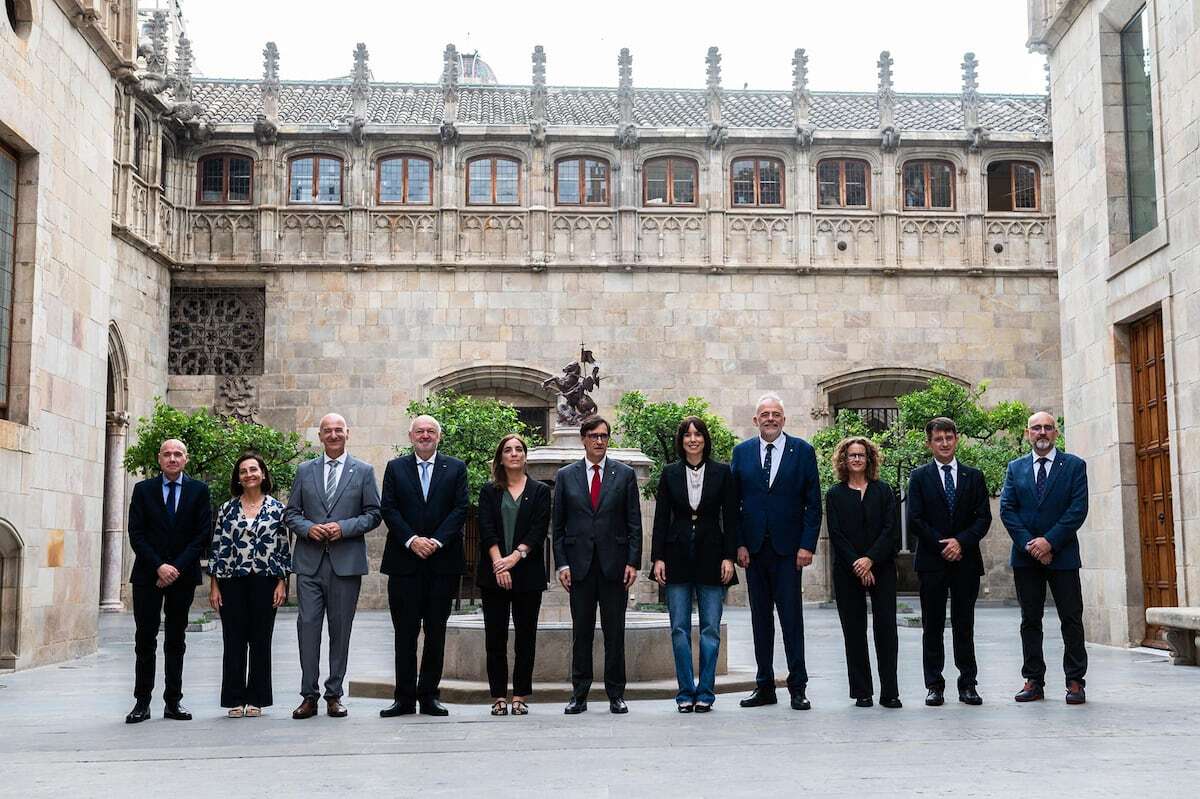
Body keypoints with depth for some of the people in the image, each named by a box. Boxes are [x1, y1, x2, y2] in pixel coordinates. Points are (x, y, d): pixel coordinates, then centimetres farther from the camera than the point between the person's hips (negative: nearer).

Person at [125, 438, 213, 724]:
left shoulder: (199, 490, 5)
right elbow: (136, 534, -1)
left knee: (176, 641, 6)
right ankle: (142, 702, 5)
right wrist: (158, 566, -12)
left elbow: (203, 534, -1)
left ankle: (173, 702, 9)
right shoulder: (143, 489, 5)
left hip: (183, 574, 0)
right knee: (145, 639, 0)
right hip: (148, 575, 0)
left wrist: (177, 567, -10)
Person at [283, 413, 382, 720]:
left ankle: (334, 695, 12)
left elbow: (373, 514, 3)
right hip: (310, 562, 1)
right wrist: (308, 528, -9)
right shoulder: (305, 470, 12)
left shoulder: (363, 471, 6)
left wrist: (344, 527, -12)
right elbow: (290, 513, 11)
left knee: (340, 629, 4)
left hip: (346, 563, -1)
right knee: (308, 626, -3)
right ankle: (309, 696, 3)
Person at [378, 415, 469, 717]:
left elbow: (460, 509, -1)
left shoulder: (456, 468, 8)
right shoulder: (395, 467, 9)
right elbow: (388, 509, 1)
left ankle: (428, 695, 12)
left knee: (436, 631, 4)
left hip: (442, 560, 0)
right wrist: (411, 540, -12)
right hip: (404, 561, 0)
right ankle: (405, 697, 7)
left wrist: (436, 541, -12)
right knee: (405, 632, 2)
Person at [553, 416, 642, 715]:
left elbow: (634, 522, 5)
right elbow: (558, 525, 7)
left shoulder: (624, 474, 6)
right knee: (581, 633, 5)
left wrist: (633, 562, -3)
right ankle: (579, 695, 11)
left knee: (615, 633, 3)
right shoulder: (565, 476, 7)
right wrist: (561, 563, -1)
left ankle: (616, 695, 11)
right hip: (579, 564, 0)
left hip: (614, 564, 0)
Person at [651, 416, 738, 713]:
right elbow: (661, 518, 5)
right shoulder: (670, 473, 6)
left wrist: (729, 557, -5)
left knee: (710, 629, 1)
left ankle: (705, 692, 9)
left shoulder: (721, 472, 3)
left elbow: (731, 518, 2)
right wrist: (658, 558, -2)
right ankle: (686, 692, 8)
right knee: (680, 629, 1)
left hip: (710, 555, -1)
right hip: (678, 555, 1)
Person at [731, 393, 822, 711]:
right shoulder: (741, 452, 8)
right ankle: (764, 686, 15)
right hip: (753, 547, 2)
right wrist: (739, 544, -2)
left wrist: (807, 545, -7)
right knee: (760, 618, 8)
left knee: (791, 617, -2)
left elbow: (813, 503, 0)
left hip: (788, 547, -2)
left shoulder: (802, 451, 2)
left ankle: (798, 687, 4)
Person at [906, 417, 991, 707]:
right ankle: (934, 685, 7)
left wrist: (961, 541, -11)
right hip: (931, 562, -1)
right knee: (932, 626, 2)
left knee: (964, 625, 4)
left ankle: (968, 684, 9)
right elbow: (914, 520, -2)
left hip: (966, 560, 1)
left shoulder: (974, 476, 10)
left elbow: (984, 517, 3)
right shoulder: (919, 477, 5)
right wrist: (942, 545, -9)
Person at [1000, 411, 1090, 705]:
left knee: (1071, 619, -1)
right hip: (1026, 556, 2)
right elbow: (1007, 509, 2)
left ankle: (1075, 681, 4)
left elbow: (1078, 508, -7)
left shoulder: (1074, 465, 2)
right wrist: (1029, 544, -11)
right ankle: (1033, 681, 11)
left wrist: (1049, 541, -15)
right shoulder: (1016, 468, 10)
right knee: (1030, 620, 6)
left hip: (1062, 554, -2)